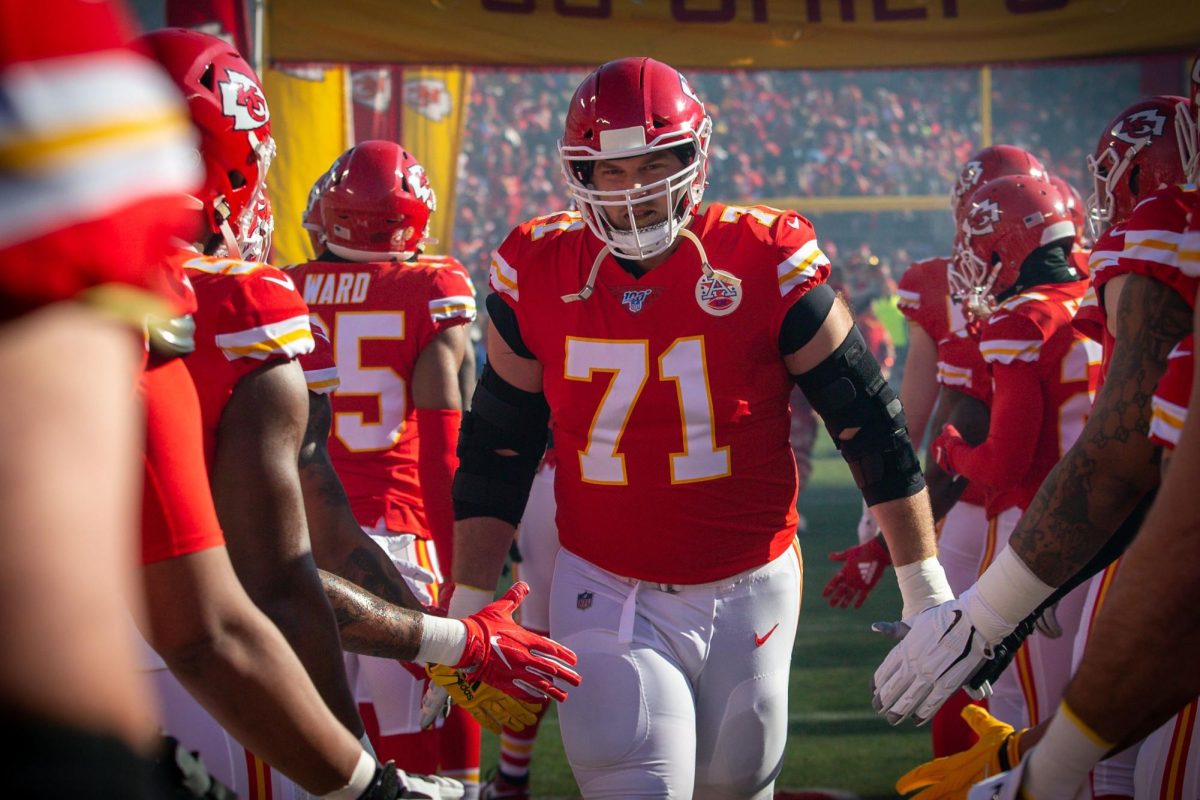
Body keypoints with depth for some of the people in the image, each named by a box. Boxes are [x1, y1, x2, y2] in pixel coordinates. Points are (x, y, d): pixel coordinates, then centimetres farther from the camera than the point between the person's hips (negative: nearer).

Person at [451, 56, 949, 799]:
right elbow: (495, 453, 6)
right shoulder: (537, 275, -4)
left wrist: (925, 584, 0)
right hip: (607, 596, 0)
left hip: (750, 594, 0)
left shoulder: (767, 263, -11)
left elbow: (871, 424, -3)